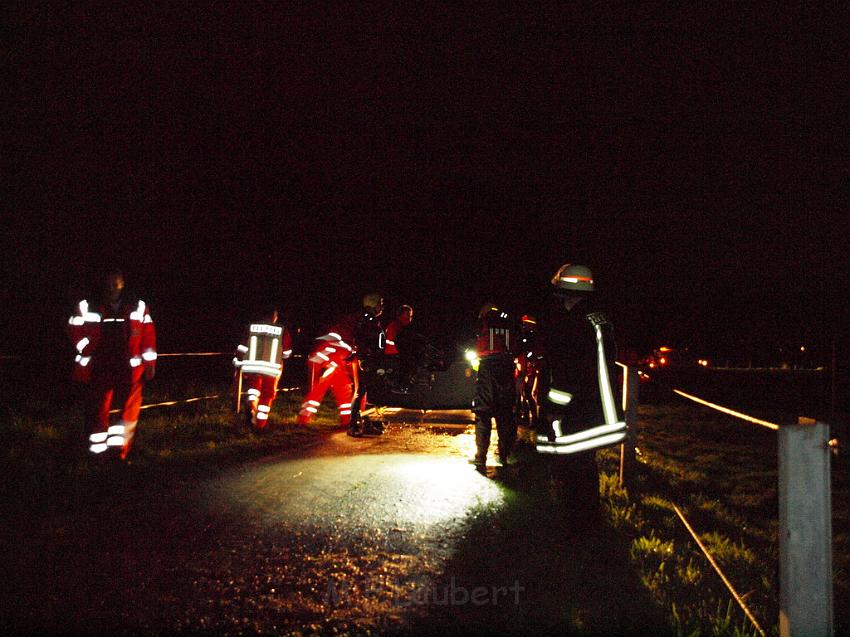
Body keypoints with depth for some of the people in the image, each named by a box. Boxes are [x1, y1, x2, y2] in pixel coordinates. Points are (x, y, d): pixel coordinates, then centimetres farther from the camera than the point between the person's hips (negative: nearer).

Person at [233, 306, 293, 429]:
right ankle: (261, 423, 21)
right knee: (267, 395, 16)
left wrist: (238, 365, 14)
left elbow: (242, 348, 3)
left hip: (252, 367, 1)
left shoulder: (251, 327, 2)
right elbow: (286, 353, 9)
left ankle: (251, 405, -3)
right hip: (271, 368, -1)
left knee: (253, 386, 25)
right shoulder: (282, 330, 0)